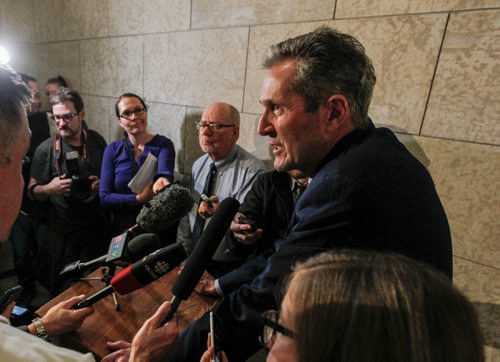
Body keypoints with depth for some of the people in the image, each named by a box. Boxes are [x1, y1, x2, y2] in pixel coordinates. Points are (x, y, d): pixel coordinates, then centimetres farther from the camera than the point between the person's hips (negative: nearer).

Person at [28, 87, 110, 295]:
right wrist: (49, 189, -23)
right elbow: (32, 191, -1)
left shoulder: (97, 141, -2)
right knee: (65, 291, 12)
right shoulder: (45, 149, -10)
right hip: (61, 233, -2)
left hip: (97, 228, 2)